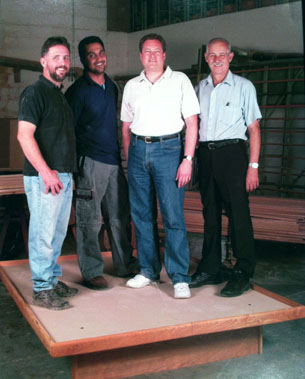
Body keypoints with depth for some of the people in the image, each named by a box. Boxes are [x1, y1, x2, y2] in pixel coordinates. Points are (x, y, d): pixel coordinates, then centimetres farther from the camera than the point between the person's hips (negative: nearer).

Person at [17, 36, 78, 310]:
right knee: (43, 233, -3)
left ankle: (54, 280, 28)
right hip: (44, 177, -9)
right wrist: (46, 171, -23)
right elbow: (24, 135, -18)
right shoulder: (35, 92, -9)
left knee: (58, 232, 15)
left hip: (64, 176, 9)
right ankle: (42, 289, 7)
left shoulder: (60, 95, 18)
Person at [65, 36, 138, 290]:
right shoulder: (78, 90, -5)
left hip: (114, 162, 7)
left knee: (120, 217, 13)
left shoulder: (112, 87, 16)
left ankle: (125, 265, 27)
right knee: (90, 220, -1)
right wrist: (74, 165, -11)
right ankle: (92, 272, 11)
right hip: (90, 162, -7)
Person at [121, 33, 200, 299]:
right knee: (142, 214, 7)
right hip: (139, 150, 4)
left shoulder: (179, 80, 3)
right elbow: (127, 126, 17)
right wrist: (129, 159, 9)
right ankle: (149, 270, 20)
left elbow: (192, 122, -2)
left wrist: (188, 159, -10)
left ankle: (180, 277, -1)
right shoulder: (131, 86, 14)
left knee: (173, 216, -7)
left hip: (167, 149, -4)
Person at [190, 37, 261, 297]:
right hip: (205, 154, 4)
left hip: (232, 152, -4)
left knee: (239, 213, -6)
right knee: (210, 214, 9)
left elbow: (254, 128, -1)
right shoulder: (200, 88, 15)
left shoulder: (243, 86, 3)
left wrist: (253, 165, -9)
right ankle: (211, 270, 19)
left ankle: (242, 274, 2)